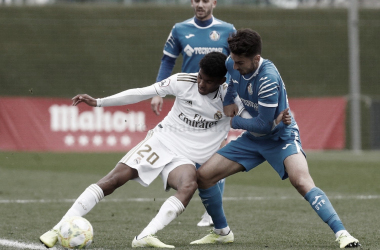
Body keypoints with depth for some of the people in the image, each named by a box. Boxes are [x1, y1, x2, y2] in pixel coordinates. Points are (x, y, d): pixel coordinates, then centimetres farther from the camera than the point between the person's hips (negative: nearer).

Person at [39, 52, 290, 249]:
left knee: (189, 186, -35)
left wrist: (276, 121, -25)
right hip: (161, 141, 0)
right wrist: (98, 102, -1)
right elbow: (141, 93, -1)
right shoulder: (184, 82, -6)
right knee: (111, 180, -16)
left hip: (185, 158, 0)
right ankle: (59, 229, -15)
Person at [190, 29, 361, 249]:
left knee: (302, 182, -33)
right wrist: (228, 101, 5)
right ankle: (222, 232, 17)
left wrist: (234, 122, -11)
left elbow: (264, 125, -27)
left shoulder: (268, 78, -30)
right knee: (203, 176, -3)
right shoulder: (234, 64, -8)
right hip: (253, 139, 7)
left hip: (281, 136, -7)